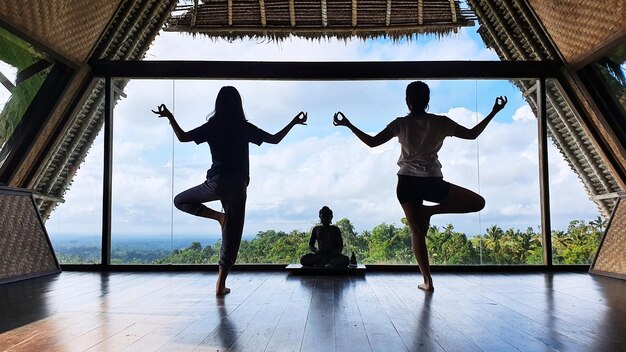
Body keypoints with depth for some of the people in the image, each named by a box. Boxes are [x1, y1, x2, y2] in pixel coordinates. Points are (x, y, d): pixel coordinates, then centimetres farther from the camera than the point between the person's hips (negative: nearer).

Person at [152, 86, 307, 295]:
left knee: (181, 201, 23)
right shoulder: (245, 128, 1)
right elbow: (274, 139, 6)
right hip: (238, 185, 1)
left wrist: (169, 117, 12)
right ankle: (221, 285, 9)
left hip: (217, 182, -1)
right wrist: (294, 122, 15)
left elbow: (182, 137, 2)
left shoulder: (212, 127, 0)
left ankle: (218, 216, 2)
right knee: (231, 235, 9)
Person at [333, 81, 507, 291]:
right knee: (478, 202, 12)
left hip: (406, 183, 2)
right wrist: (494, 113, 18)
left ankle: (427, 281, 6)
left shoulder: (401, 124, -1)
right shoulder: (440, 122, -1)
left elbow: (372, 142, -2)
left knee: (417, 232, 10)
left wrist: (348, 125, 7)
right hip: (431, 182, -2)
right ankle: (430, 211, 2)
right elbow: (472, 134, 8)